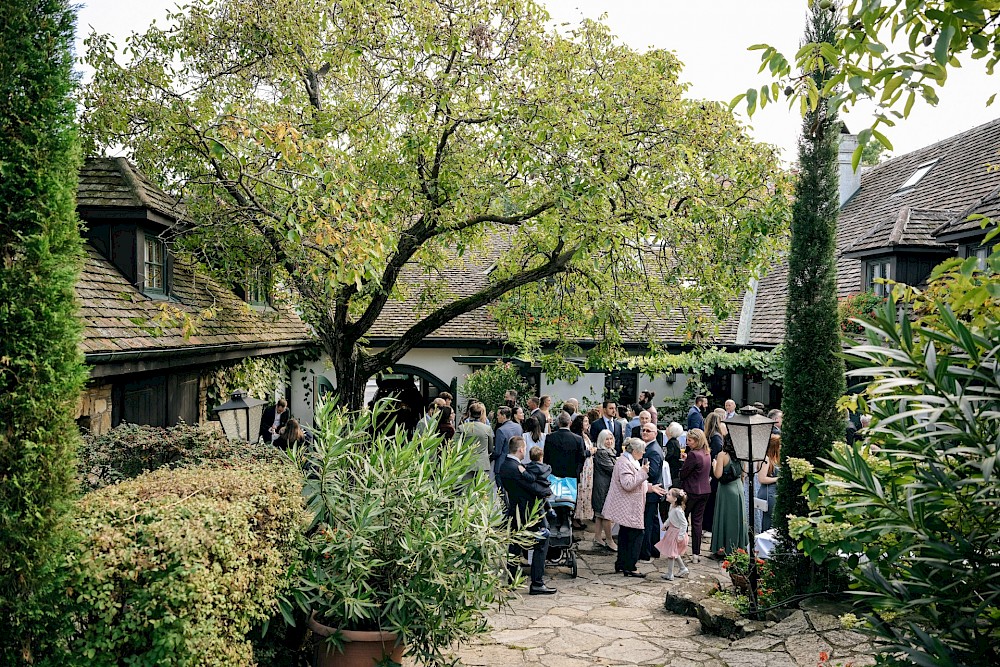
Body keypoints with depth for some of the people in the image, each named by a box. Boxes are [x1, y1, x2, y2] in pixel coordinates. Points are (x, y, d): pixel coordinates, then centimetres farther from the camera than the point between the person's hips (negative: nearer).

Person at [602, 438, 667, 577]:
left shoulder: (631, 461, 17)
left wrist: (651, 487, 16)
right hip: (627, 507, -11)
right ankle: (630, 567, -6)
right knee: (636, 534, -9)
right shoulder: (624, 463, -18)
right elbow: (628, 484, -27)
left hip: (628, 507, 11)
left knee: (625, 535, 14)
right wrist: (642, 472, -23)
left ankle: (621, 564, 20)